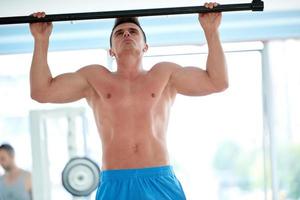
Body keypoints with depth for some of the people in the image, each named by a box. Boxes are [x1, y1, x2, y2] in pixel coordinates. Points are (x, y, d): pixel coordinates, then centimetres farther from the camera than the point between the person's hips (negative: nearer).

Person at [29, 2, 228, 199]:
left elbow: (217, 82, 10)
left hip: (161, 183, 0)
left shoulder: (165, 74, 16)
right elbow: (41, 91, 11)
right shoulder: (95, 77, 16)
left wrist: (211, 31, 6)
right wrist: (41, 40, 7)